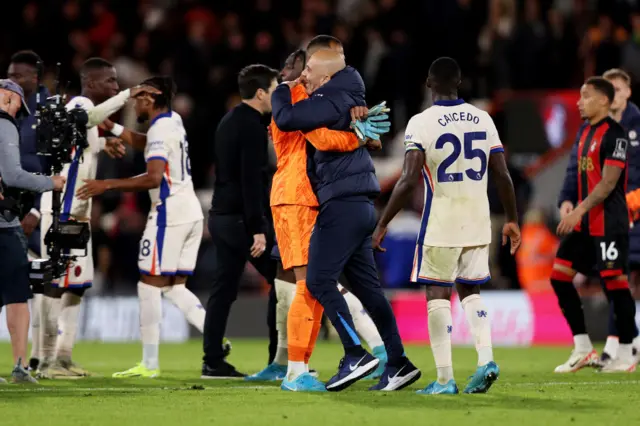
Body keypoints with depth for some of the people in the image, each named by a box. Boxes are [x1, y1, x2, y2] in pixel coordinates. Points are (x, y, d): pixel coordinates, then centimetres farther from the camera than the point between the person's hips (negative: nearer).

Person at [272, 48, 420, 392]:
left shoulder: (331, 102, -13)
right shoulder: (347, 99, 17)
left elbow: (285, 118, -20)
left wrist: (282, 90, -1)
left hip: (342, 205, -10)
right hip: (360, 206, 10)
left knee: (319, 281, -8)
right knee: (366, 286, 10)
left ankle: (356, 355, -12)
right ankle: (398, 362, 10)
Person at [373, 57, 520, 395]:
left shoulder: (421, 123, -9)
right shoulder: (483, 120, 5)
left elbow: (409, 180, -16)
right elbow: (503, 176, 5)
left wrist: (382, 225, -9)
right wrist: (512, 220, 17)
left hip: (441, 221, -4)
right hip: (477, 221, 4)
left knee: (437, 294, 3)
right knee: (470, 291, 15)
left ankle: (445, 378, -2)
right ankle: (485, 359, -5)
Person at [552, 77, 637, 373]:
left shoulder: (614, 134, -13)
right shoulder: (584, 132, 14)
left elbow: (608, 182, -19)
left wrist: (580, 211, -23)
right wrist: (569, 204, 11)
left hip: (608, 222, -9)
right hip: (584, 222, 9)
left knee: (615, 281, -5)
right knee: (559, 276, 5)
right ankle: (583, 350, 10)